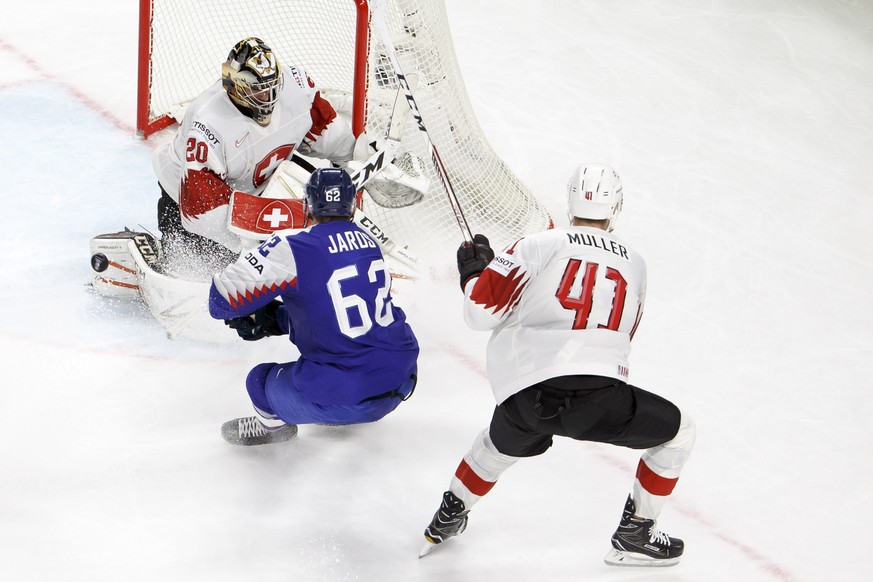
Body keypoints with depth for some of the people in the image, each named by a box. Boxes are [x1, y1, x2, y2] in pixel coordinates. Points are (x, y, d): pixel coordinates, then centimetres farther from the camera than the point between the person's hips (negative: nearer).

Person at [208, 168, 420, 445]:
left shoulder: (293, 248, -13)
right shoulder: (367, 241, 8)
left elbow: (223, 297, -10)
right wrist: (272, 319, 17)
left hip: (348, 394, -7)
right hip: (403, 378, 7)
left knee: (261, 381, 15)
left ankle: (271, 424, 43)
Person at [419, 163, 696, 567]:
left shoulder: (538, 246, 6)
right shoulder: (634, 264, 16)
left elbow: (482, 310, 3)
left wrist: (475, 271, 23)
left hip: (522, 395, 2)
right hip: (595, 396, -2)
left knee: (501, 443, 35)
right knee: (678, 431, 21)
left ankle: (448, 516, 47)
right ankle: (634, 534, 21)